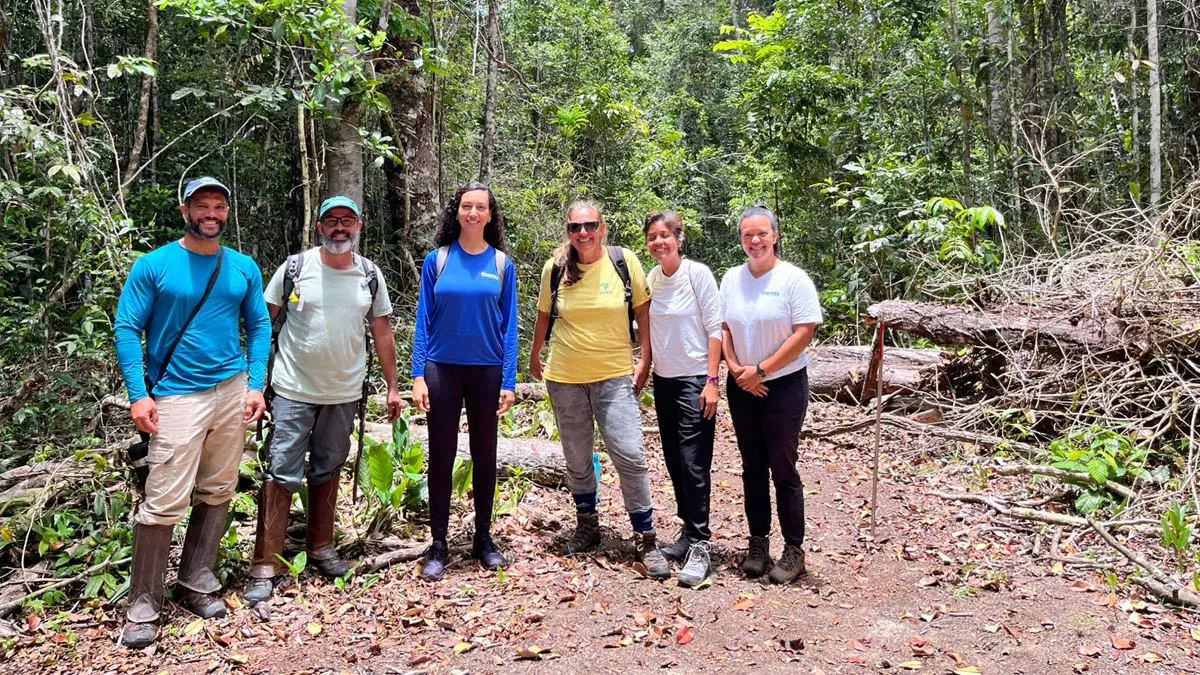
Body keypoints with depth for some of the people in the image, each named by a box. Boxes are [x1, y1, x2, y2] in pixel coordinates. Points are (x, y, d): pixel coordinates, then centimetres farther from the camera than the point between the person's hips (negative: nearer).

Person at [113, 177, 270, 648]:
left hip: (232, 391, 4)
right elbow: (127, 329, -3)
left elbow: (259, 327, 11)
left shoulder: (244, 268, 8)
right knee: (163, 501, -7)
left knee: (217, 493, 10)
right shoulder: (154, 265, -2)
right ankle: (143, 604, 6)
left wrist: (255, 385, 1)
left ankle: (195, 583, 25)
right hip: (177, 395, -4)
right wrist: (138, 394, -11)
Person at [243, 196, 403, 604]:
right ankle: (264, 566, 4)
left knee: (327, 472, 15)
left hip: (344, 394, 3)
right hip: (293, 390, -3)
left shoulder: (370, 275, 4)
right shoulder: (294, 268, -4)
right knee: (281, 474, -4)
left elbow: (382, 333, 9)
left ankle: (321, 550, 30)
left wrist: (393, 386, 8)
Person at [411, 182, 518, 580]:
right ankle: (438, 544, 16)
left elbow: (509, 326, 1)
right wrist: (418, 375, -6)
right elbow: (423, 321, 1)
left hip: (486, 371, 1)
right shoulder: (437, 260, 1)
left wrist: (509, 381, -5)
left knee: (484, 454, 10)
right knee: (441, 456, 5)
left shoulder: (501, 264, 1)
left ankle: (483, 538, 24)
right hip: (442, 369, 0)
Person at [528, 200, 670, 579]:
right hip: (565, 378, 2)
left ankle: (645, 541, 3)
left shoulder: (624, 261, -5)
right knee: (577, 460, 13)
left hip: (615, 376, -2)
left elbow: (643, 312, 1)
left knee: (630, 456, -8)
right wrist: (534, 359, 22)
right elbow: (544, 316, 13)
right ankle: (587, 526, 33)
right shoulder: (555, 268, -1)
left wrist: (645, 363, -3)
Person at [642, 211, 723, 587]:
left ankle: (699, 546, 0)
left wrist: (712, 381, -15)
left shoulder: (697, 274, -10)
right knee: (674, 462, 11)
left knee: (694, 464, -7)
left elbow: (715, 329, -11)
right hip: (664, 380, 6)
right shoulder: (652, 279, 7)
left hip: (694, 381, -6)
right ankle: (688, 532, 24)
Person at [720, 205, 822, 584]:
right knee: (752, 468, 11)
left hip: (784, 386, -5)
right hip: (742, 387, 5)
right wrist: (736, 368, -6)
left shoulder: (793, 279, -9)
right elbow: (723, 328, 10)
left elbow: (805, 333, -14)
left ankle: (793, 550, 13)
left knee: (783, 469, 0)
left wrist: (761, 370, -14)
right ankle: (758, 544, 22)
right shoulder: (731, 279, 7)